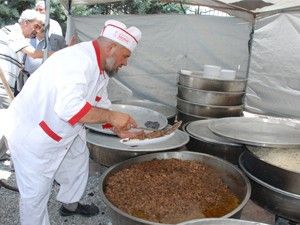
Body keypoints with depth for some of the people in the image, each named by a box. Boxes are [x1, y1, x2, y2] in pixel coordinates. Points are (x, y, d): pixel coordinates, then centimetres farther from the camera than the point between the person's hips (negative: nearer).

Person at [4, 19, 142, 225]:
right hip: (31, 133, -10)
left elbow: (101, 104, 14)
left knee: (78, 161, 23)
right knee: (36, 192, 3)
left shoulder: (101, 68, 2)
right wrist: (111, 116, -33)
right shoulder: (78, 60, -31)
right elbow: (69, 107, -43)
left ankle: (70, 205, 46)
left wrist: (119, 129, 9)